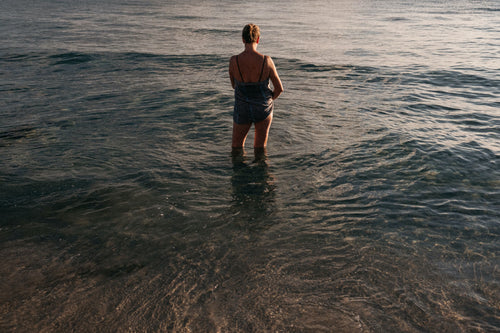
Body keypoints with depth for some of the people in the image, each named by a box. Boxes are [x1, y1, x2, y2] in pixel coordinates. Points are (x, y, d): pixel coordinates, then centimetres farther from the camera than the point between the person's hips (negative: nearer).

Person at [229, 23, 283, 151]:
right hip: (263, 109, 1)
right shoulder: (266, 60, -18)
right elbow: (279, 88, -9)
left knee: (236, 146, 22)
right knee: (260, 148, 21)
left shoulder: (234, 61, -16)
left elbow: (234, 85, 2)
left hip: (242, 110, 0)